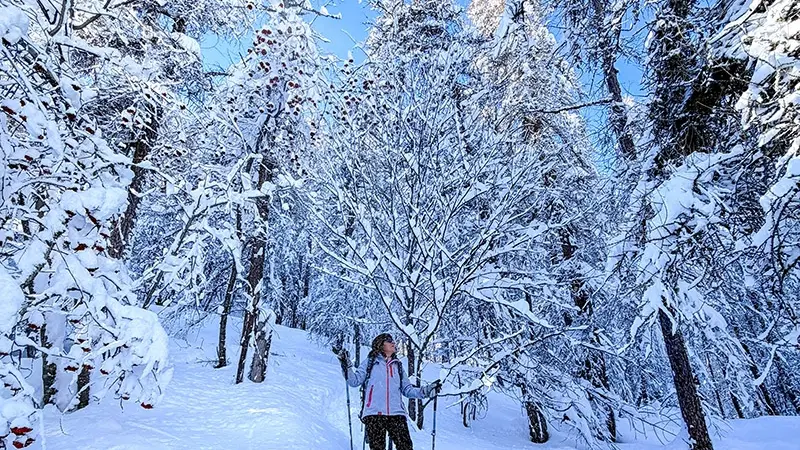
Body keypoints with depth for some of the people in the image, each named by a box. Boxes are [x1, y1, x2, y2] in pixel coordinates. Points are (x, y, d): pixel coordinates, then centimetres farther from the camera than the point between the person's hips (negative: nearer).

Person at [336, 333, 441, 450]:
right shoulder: (370, 362, 12)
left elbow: (407, 389, 20)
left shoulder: (397, 365, 22)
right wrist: (346, 365, -11)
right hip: (374, 413, -2)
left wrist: (426, 391, 7)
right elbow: (355, 381, 4)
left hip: (396, 413, 3)